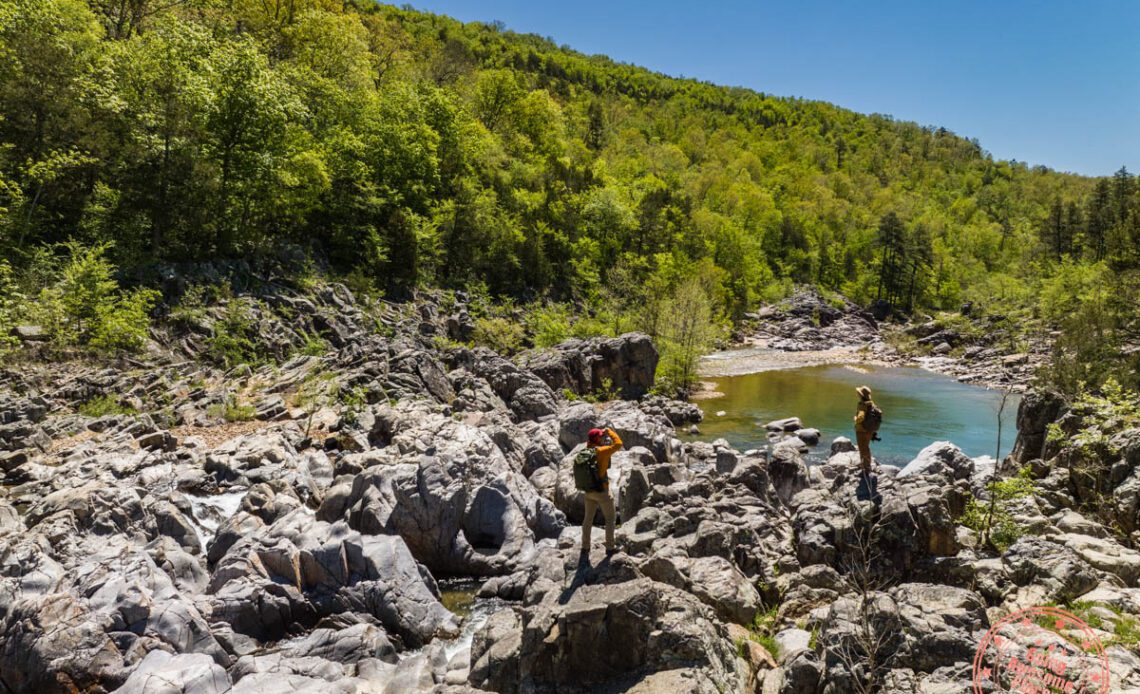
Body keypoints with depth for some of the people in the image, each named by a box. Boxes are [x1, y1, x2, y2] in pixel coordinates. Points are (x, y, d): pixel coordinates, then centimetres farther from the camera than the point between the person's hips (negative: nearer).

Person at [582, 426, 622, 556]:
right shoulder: (601, 451, -19)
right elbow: (618, 444, -15)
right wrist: (609, 431, -3)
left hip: (589, 491, 6)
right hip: (602, 491, -6)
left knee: (588, 519, 18)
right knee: (610, 518, 11)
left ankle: (585, 547, 26)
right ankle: (609, 547, 15)